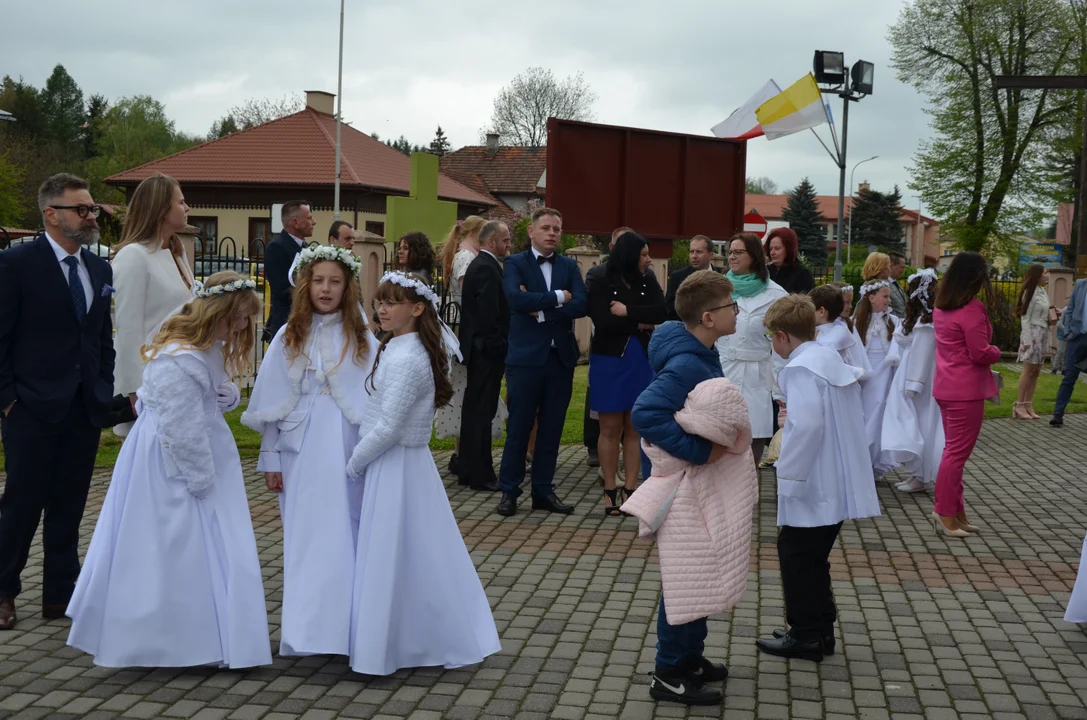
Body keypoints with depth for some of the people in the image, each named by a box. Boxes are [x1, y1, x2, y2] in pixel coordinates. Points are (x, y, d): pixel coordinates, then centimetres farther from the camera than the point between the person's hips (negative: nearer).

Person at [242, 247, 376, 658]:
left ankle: (342, 626, 9)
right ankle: (302, 629, 12)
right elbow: (272, 403, 6)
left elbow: (374, 400, 1)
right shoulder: (288, 337, 5)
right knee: (302, 537, 4)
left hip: (345, 448, -1)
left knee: (343, 537, 0)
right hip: (300, 449, 1)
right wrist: (270, 457, 4)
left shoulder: (362, 339, 2)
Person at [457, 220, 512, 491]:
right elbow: (490, 314, -22)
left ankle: (468, 470, 22)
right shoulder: (488, 269, -16)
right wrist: (499, 347, -17)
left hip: (476, 348, 11)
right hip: (488, 350, -11)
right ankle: (481, 475, -1)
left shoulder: (478, 265, 16)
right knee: (482, 412, -6)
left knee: (474, 409, 14)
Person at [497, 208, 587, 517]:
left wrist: (542, 310, -14)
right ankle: (509, 491, 11)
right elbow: (516, 298, -19)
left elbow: (581, 304, -5)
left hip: (561, 357, 4)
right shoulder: (515, 263, 0)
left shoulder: (569, 266, 10)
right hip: (526, 356, -4)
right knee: (519, 426, 1)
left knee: (552, 428, 8)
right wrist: (558, 297, -14)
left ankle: (543, 491, 18)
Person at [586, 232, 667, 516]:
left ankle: (630, 490, 9)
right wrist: (639, 324, -9)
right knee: (610, 429, 2)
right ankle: (609, 491, 8)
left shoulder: (647, 283, 7)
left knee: (634, 428, 4)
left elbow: (661, 312, -8)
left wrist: (627, 311, -14)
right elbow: (602, 320, -17)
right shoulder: (600, 283, -5)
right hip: (609, 361, -3)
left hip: (641, 362, 4)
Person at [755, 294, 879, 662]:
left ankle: (806, 636, 11)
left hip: (812, 487, -9)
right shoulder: (834, 360, 12)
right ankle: (821, 629, 27)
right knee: (813, 556, 19)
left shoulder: (801, 369, -17)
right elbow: (851, 418, 18)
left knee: (795, 554, 3)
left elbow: (807, 425, -28)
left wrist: (788, 473, -20)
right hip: (839, 483, 9)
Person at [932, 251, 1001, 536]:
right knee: (957, 453, -2)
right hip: (966, 390, -9)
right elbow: (980, 354, -19)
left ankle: (955, 512, 20)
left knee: (954, 450, 15)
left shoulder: (941, 307, 8)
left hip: (946, 387, 9)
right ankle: (946, 513, 3)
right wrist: (996, 352, 1)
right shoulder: (972, 309, -18)